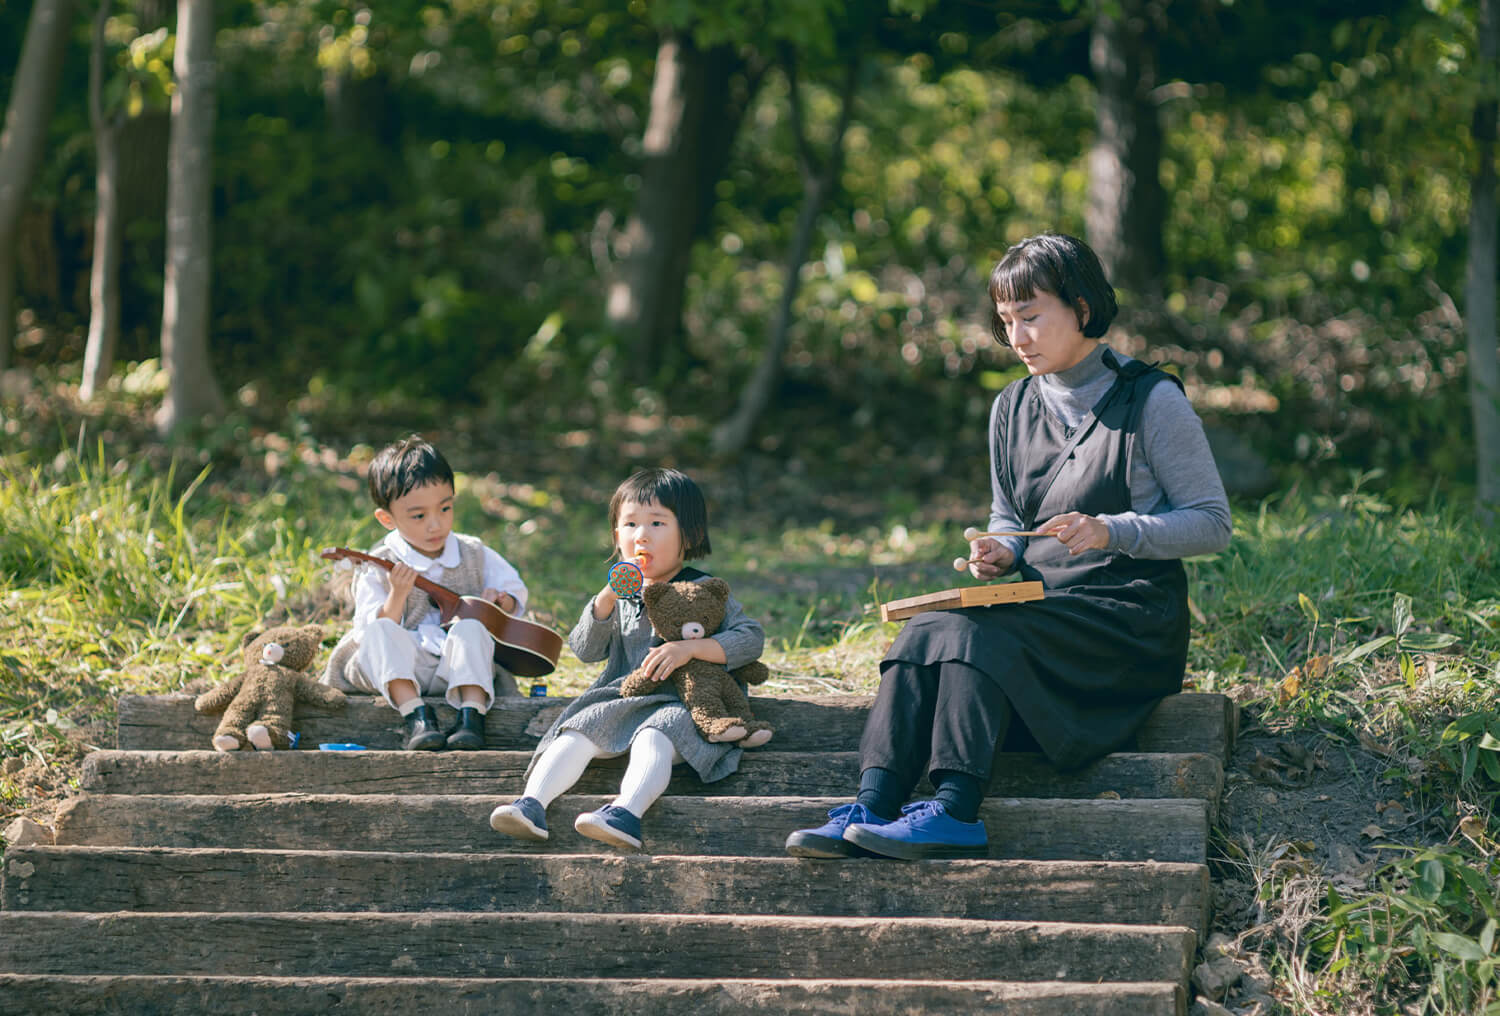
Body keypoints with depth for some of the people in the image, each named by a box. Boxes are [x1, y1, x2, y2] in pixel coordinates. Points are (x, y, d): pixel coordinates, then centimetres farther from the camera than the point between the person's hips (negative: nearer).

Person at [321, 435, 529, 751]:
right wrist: (397, 596, -21)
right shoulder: (377, 568, 2)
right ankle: (415, 714, -43)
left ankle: (471, 715, -41)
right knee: (380, 631, -29)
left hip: (456, 667, 1)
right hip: (398, 669, -1)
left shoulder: (474, 554, 11)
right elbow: (370, 631, -4)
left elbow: (514, 589, 22)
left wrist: (503, 601, -2)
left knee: (471, 629, -28)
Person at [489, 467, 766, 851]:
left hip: (681, 705, -5)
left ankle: (626, 813, -58)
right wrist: (605, 600, -7)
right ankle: (532, 802, -39)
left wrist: (690, 648, -19)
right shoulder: (622, 592, 16)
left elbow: (751, 639, -6)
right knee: (577, 732, -22)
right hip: (622, 698, 5)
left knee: (653, 737, -36)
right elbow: (585, 650, 9)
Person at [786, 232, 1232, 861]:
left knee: (982, 633, -32)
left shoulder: (1151, 401, -4)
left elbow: (1213, 524, -5)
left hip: (1130, 618, -5)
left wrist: (1111, 532, -19)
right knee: (925, 630, -25)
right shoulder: (1012, 409, 13)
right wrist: (1001, 554, -1)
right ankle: (871, 809, -39)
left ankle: (955, 813, -41)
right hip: (1044, 603, 5)